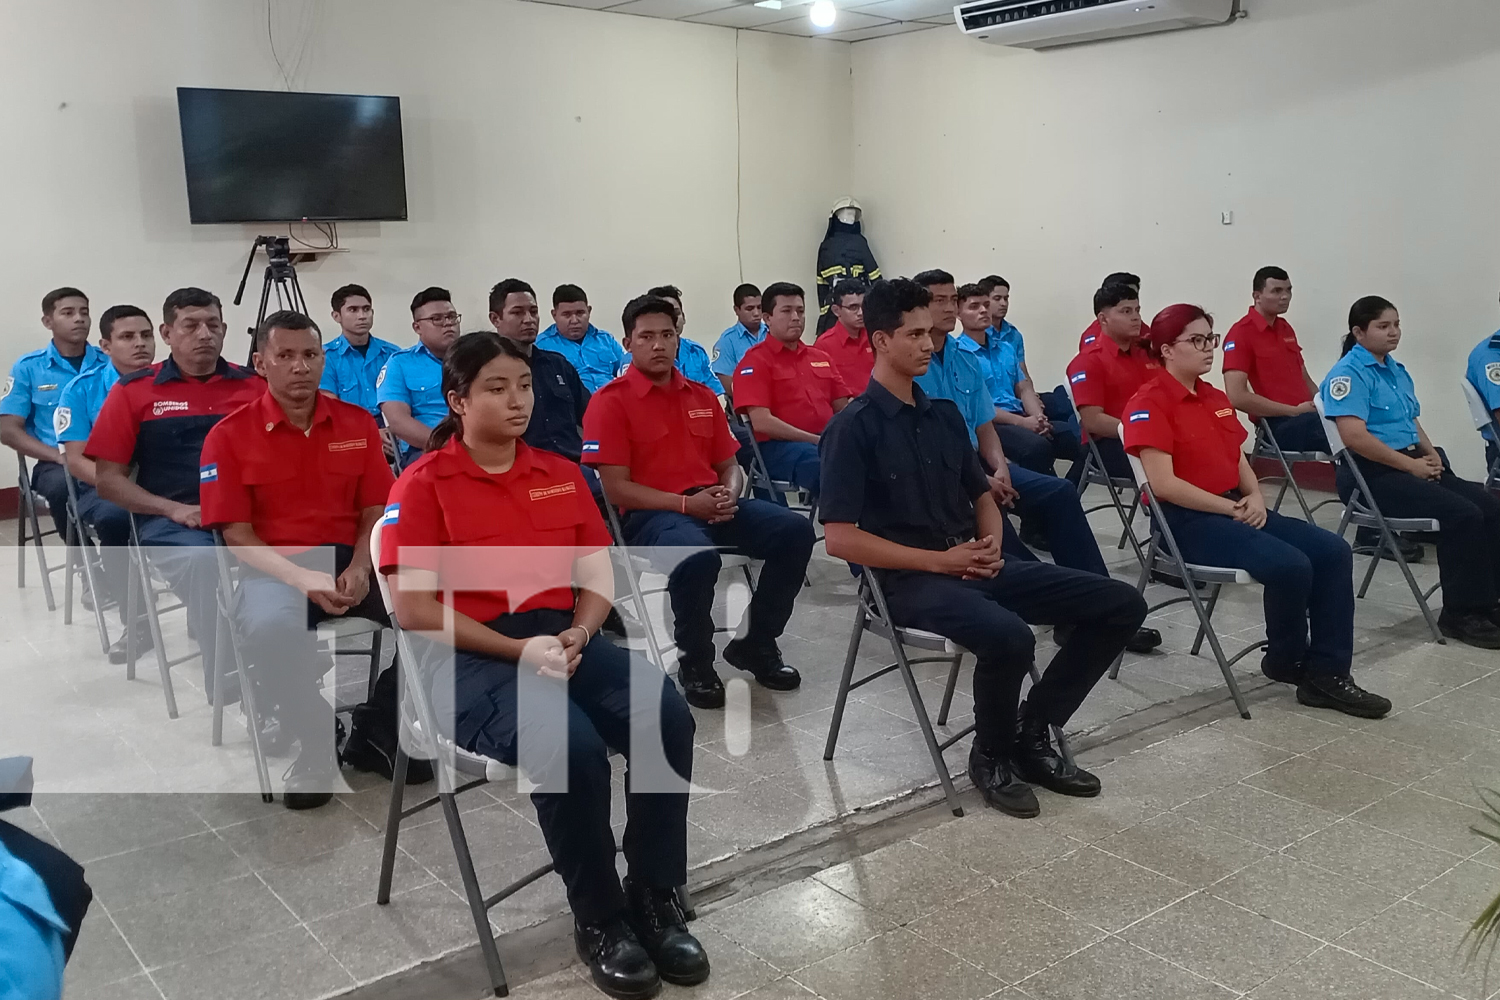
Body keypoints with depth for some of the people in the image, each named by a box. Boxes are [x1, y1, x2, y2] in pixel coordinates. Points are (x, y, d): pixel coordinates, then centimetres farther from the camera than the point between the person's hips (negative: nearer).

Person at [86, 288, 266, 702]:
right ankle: (230, 691, -22)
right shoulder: (133, 391, 9)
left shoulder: (254, 385, 13)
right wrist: (175, 509, -8)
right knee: (205, 561, -36)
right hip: (170, 523, -1)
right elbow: (108, 479, 6)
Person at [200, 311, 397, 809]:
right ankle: (313, 748, -10)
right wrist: (302, 578, -19)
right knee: (271, 628, -37)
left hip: (350, 558, 3)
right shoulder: (229, 436, -1)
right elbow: (236, 534, -4)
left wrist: (359, 570, -13)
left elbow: (375, 511, 7)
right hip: (274, 566, -3)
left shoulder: (358, 422, 8)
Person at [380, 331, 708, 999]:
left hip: (563, 639, 5)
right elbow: (412, 609, -9)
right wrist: (519, 649, -16)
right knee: (573, 746, -33)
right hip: (471, 657, -5)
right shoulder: (424, 485, -2)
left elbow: (599, 576, 14)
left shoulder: (560, 473, 14)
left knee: (668, 717, -23)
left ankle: (655, 898, -6)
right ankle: (598, 918, -9)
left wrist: (577, 634, -8)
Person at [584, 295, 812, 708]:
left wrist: (729, 496, -4)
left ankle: (755, 645, 3)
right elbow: (615, 488, -10)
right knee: (698, 555, -39)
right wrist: (686, 504, -18)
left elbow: (729, 465, 20)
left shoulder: (701, 396, 15)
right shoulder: (610, 402, -3)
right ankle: (694, 662, -9)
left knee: (795, 529, -15)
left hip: (713, 506, 6)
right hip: (651, 514, -6)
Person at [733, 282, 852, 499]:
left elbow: (843, 407, 21)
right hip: (780, 447, -6)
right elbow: (762, 422, -9)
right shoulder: (755, 360, 2)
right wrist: (818, 440, -13)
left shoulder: (821, 358, 23)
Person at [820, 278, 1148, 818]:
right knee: (1008, 636, -37)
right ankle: (992, 754, -5)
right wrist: (940, 560, -15)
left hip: (975, 565, 8)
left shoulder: (945, 415, 13)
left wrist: (991, 543, 0)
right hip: (911, 580, -7)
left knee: (1121, 604, -1)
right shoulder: (853, 427, -9)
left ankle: (1032, 733, 8)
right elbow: (840, 539, -15)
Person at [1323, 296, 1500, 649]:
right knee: (1463, 514, -23)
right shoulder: (1349, 373, -11)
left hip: (1412, 466, 9)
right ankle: (1460, 614, -12)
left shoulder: (1397, 371, 18)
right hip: (1373, 475, -9)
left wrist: (1431, 454, 4)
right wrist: (1410, 464, -18)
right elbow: (1354, 436, -23)